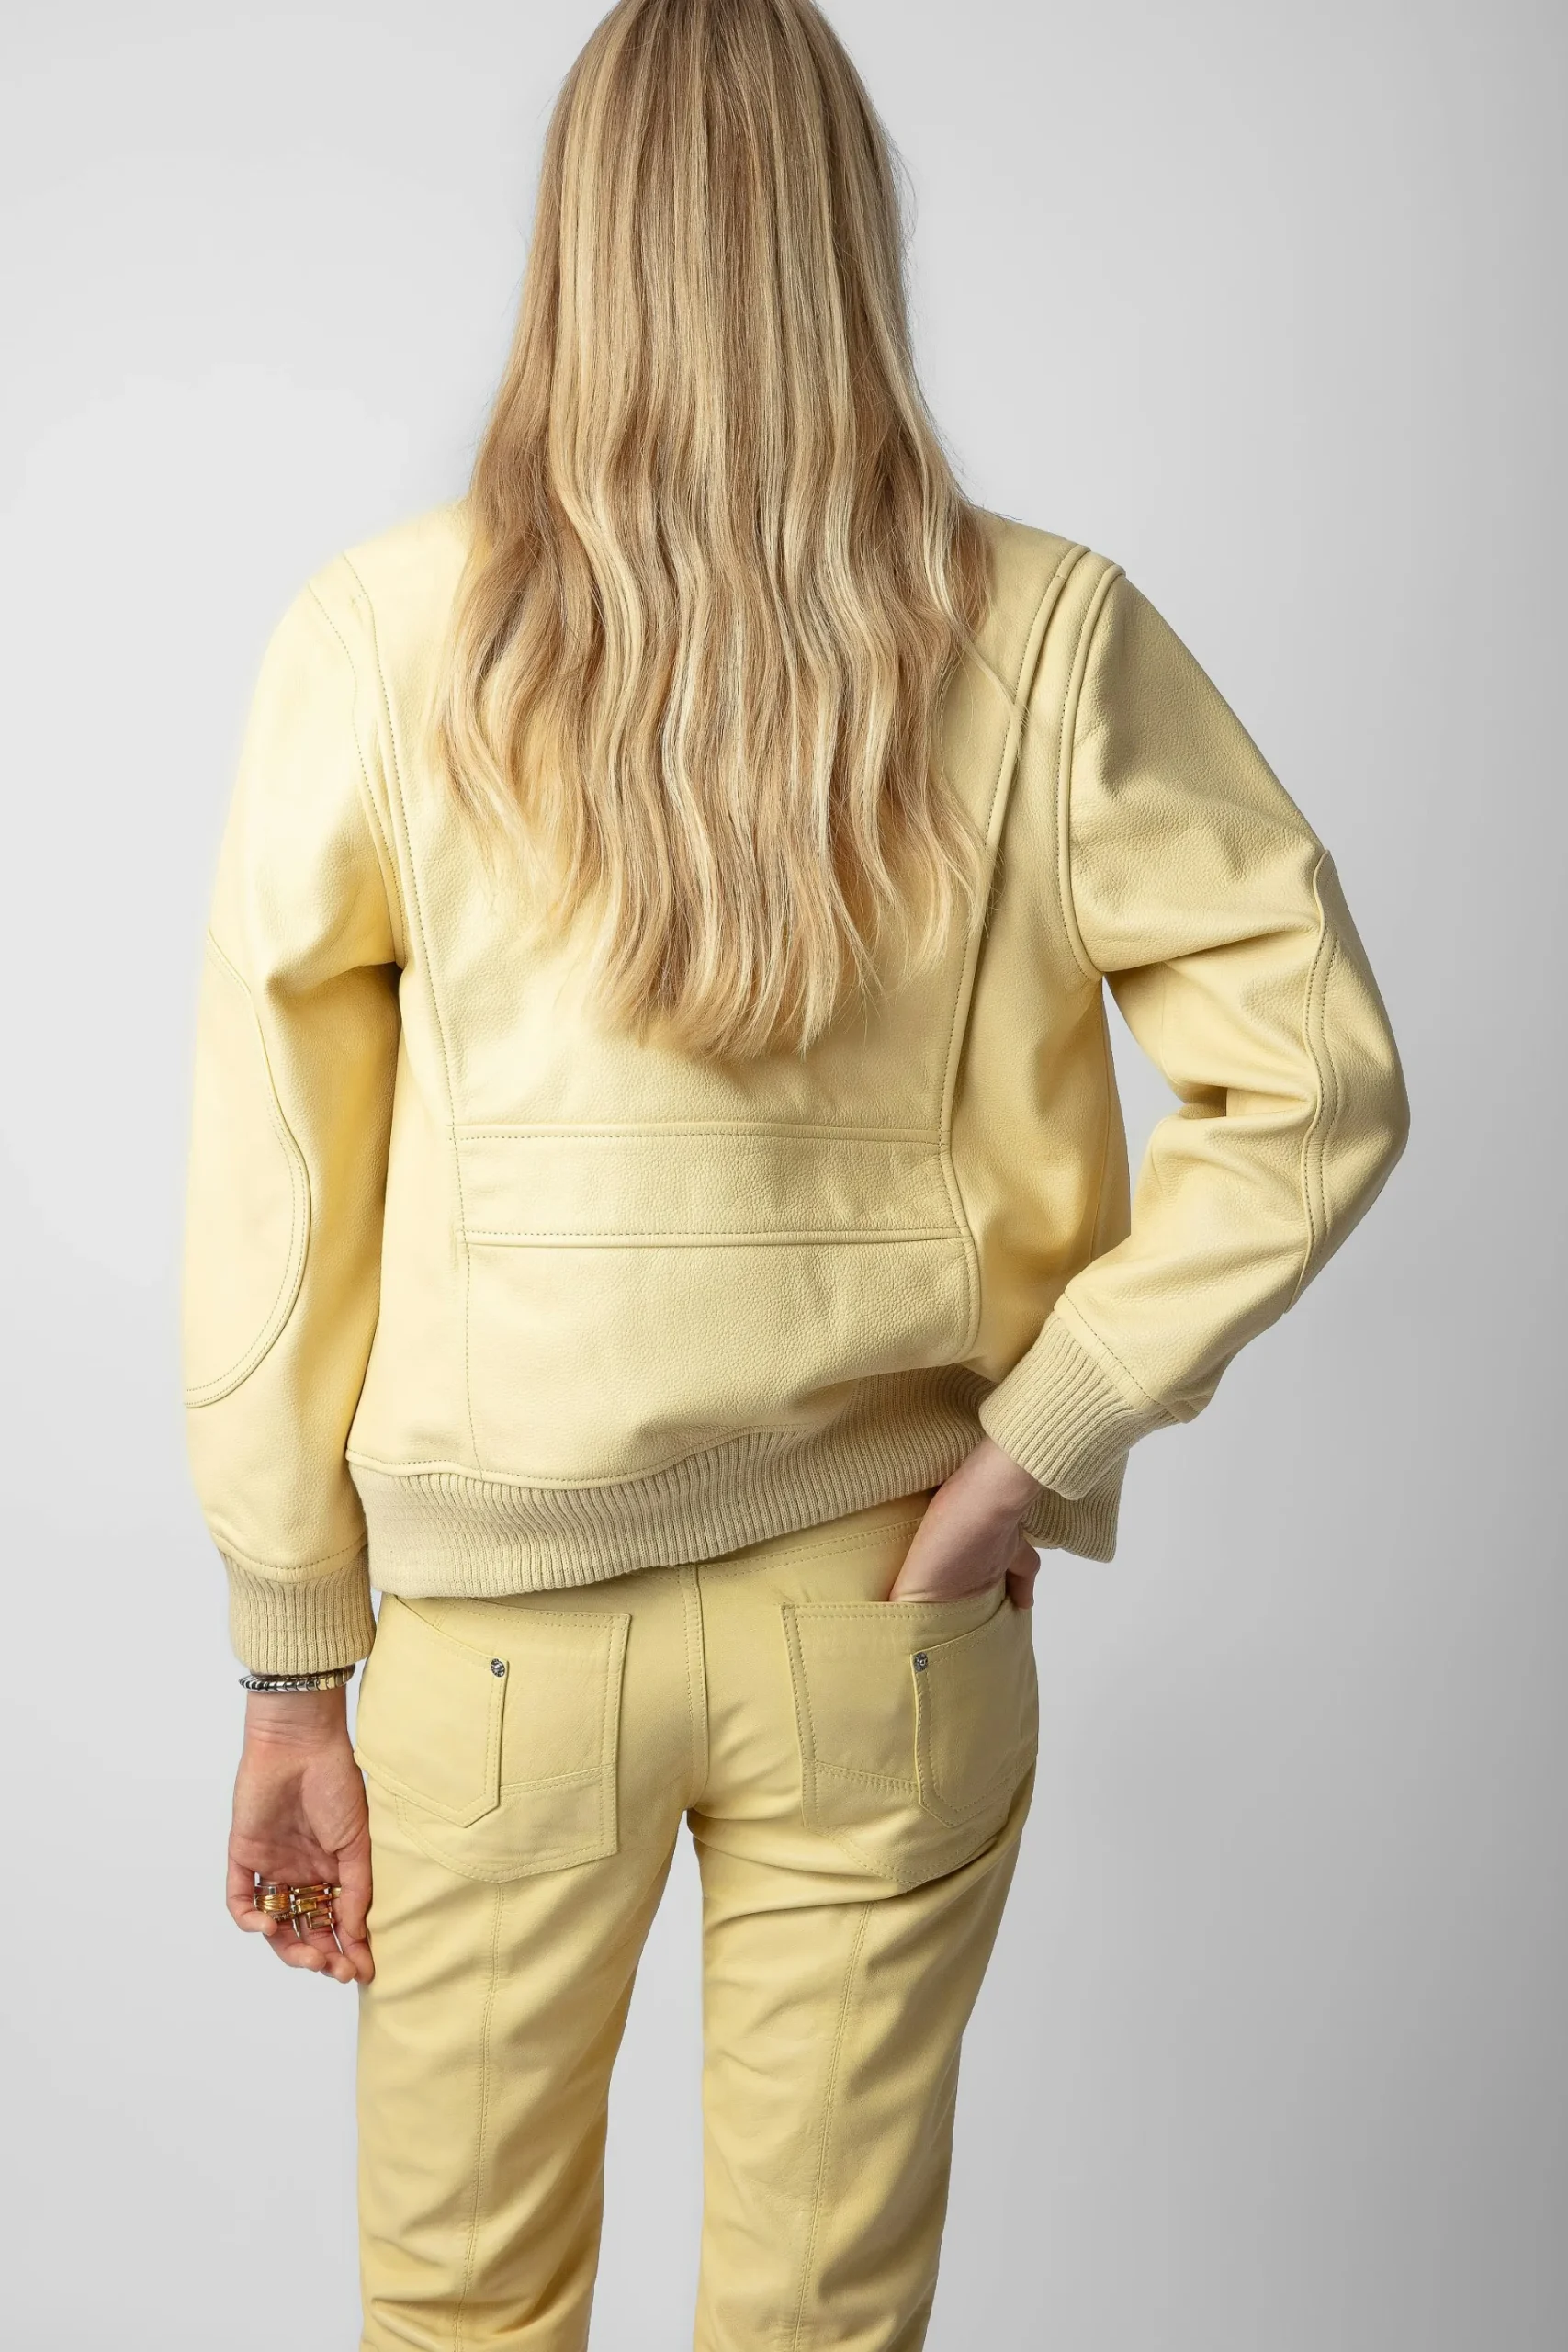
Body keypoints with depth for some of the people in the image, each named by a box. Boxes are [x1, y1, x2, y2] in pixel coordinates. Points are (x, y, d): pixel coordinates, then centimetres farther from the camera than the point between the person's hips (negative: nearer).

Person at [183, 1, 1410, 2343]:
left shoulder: (385, 642, -11)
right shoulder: (1045, 640, -9)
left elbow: (272, 1188, -8)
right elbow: (1316, 1080, -11)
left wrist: (293, 1668, 0)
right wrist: (1039, 1442, -7)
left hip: (498, 1622, 0)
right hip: (892, 1618, 1)